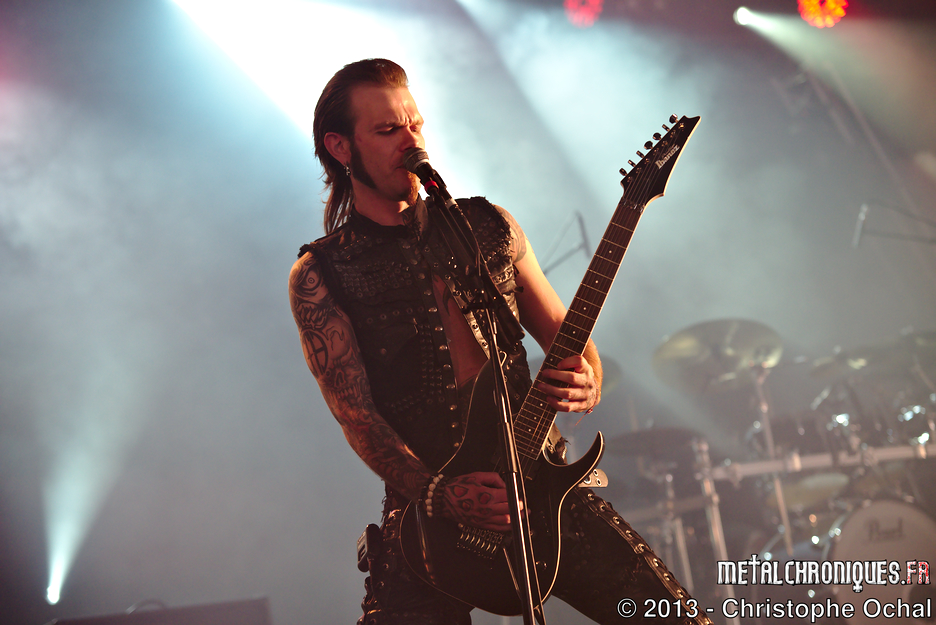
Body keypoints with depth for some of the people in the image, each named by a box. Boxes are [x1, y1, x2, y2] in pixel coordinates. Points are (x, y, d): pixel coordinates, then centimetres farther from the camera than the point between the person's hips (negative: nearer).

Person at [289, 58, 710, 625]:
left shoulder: (490, 227, 12)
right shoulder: (319, 275, 2)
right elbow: (356, 414, -6)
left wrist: (586, 384, -8)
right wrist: (437, 494, -20)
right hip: (425, 512, -2)